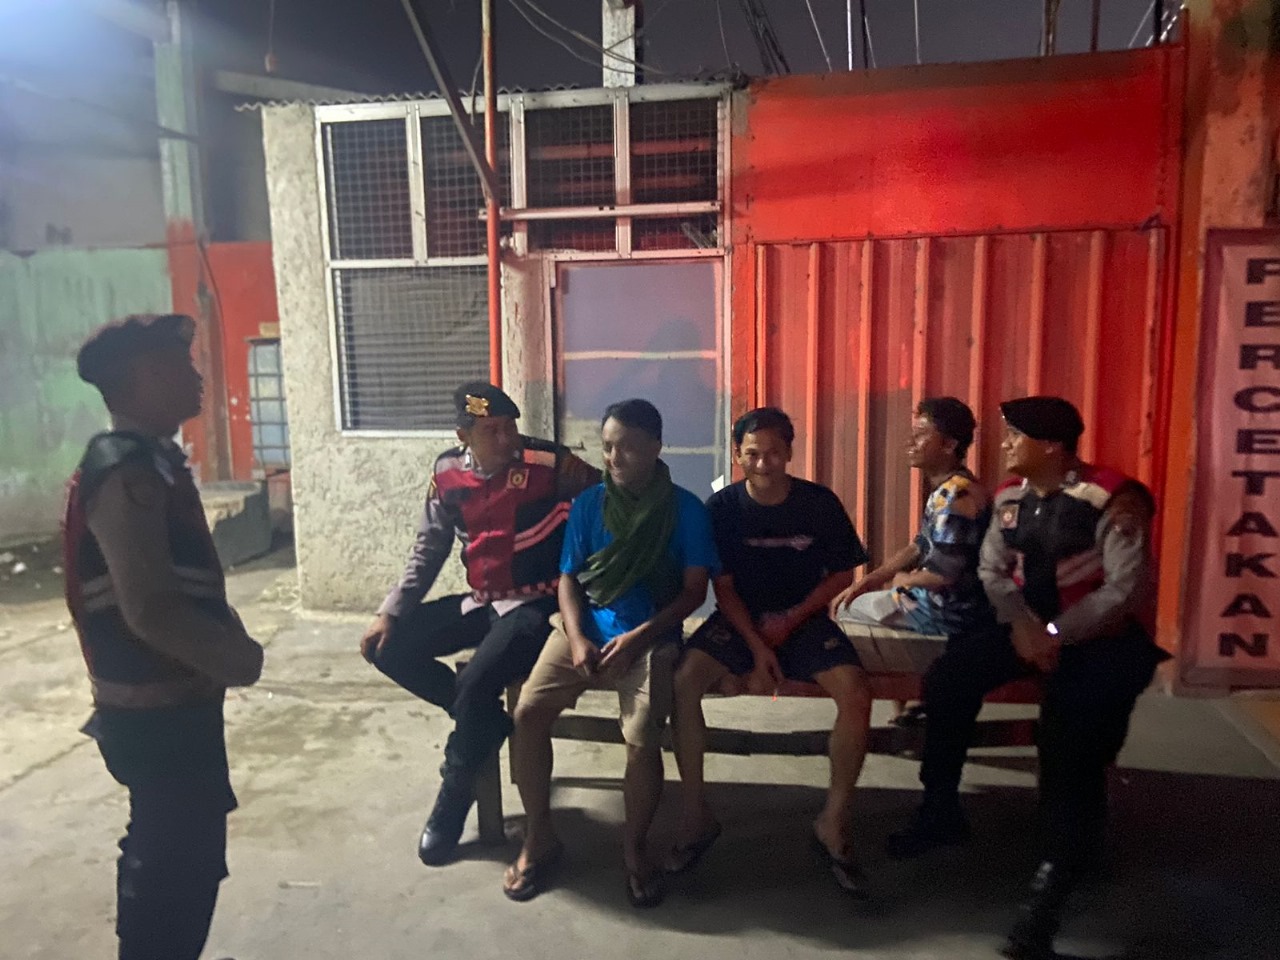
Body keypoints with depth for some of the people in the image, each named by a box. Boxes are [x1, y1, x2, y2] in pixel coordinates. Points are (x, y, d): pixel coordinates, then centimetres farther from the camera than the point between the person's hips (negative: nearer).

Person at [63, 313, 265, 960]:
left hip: (164, 703, 10)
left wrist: (225, 640, 7)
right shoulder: (128, 473, -22)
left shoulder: (148, 461, 9)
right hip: (160, 711, -10)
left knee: (164, 853, 24)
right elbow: (150, 611, -28)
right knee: (182, 863, 3)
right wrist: (234, 658, -15)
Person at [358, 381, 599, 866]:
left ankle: (452, 799, 0)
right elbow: (428, 551, 7)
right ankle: (483, 720, 7)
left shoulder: (550, 464, -17)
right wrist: (390, 612, 1)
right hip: (479, 601, 6)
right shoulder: (448, 473, -2)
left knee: (478, 681, -27)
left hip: (535, 603, -6)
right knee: (386, 647, -1)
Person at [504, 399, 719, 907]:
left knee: (642, 740, -25)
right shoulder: (588, 503, 5)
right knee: (528, 713, -17)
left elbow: (694, 591, -4)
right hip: (585, 627, 3)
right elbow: (568, 578, 6)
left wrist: (638, 637, -15)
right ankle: (539, 835, 4)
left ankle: (635, 846, 4)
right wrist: (576, 638, -12)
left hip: (651, 638, -3)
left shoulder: (687, 510, -2)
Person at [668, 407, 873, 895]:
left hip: (804, 618, 0)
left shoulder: (820, 503, -7)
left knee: (856, 694, -26)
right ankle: (696, 813, -9)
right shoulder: (723, 506, -7)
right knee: (683, 682, -26)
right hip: (740, 618, 0)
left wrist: (791, 620, -10)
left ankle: (835, 819, -6)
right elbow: (723, 587, -5)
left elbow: (842, 574, 2)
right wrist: (756, 647, -16)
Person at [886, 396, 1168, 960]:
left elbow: (1126, 590, -21)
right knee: (950, 674, -14)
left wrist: (1055, 636, -24)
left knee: (1072, 724, -29)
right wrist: (1022, 625, -16)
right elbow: (992, 570, 3)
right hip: (1029, 627, 6)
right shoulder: (1010, 497, 5)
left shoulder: (1112, 500, -16)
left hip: (1102, 635, -6)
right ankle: (941, 810, 2)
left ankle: (1056, 873, -14)